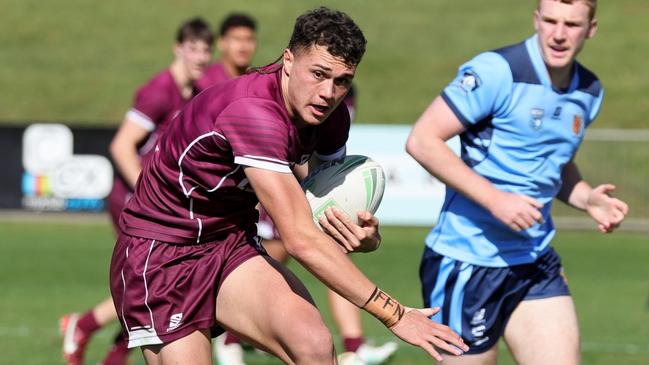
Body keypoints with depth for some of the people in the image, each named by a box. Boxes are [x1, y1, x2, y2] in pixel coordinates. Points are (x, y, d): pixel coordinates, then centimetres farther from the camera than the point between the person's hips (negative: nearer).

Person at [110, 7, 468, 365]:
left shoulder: (328, 114, -5)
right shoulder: (254, 111, -30)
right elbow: (300, 239, -35)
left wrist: (367, 237, -16)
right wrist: (392, 314, -32)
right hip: (160, 254, -6)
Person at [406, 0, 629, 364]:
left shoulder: (589, 91, 8)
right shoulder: (496, 72, -15)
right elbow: (422, 140, -18)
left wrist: (588, 199, 3)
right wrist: (495, 199, -24)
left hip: (535, 264, 6)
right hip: (467, 263, -6)